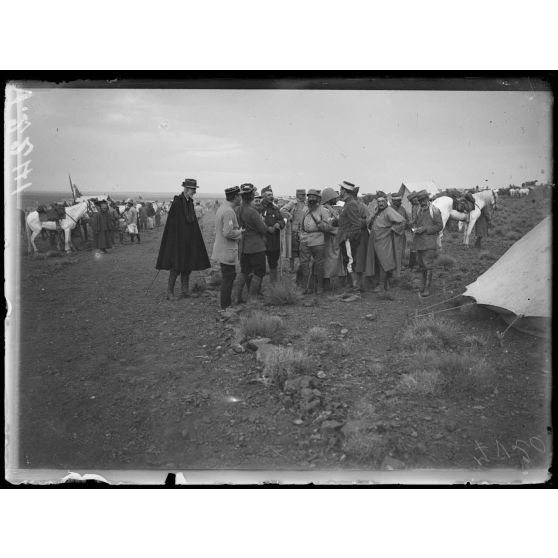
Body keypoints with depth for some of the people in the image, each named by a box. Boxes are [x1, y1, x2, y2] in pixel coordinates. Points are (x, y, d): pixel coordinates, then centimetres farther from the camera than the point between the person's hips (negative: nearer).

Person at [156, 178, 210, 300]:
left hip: (189, 240, 8)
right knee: (176, 266, -5)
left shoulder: (190, 202, 11)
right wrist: (174, 239, -18)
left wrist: (195, 239, 14)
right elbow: (172, 222, -14)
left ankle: (185, 292, 15)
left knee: (187, 266, 9)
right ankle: (169, 292, 3)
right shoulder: (177, 202, -12)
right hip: (178, 239, -8)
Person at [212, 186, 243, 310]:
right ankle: (225, 306, 5)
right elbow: (228, 233, -28)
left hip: (222, 249, 10)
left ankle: (226, 303, 28)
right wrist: (240, 231, -11)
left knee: (228, 276, 19)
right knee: (228, 278, -2)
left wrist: (237, 229, 14)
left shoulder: (221, 208, 12)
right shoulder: (229, 212, -21)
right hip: (227, 250, -10)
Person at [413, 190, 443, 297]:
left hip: (429, 242, -7)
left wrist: (425, 229, -17)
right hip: (419, 242, 7)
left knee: (428, 265, -8)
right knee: (422, 264, 13)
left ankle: (427, 288, -6)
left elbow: (439, 226, -10)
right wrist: (416, 229, 2)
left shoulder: (435, 210, -7)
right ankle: (425, 285, 26)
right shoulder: (419, 210, 14)